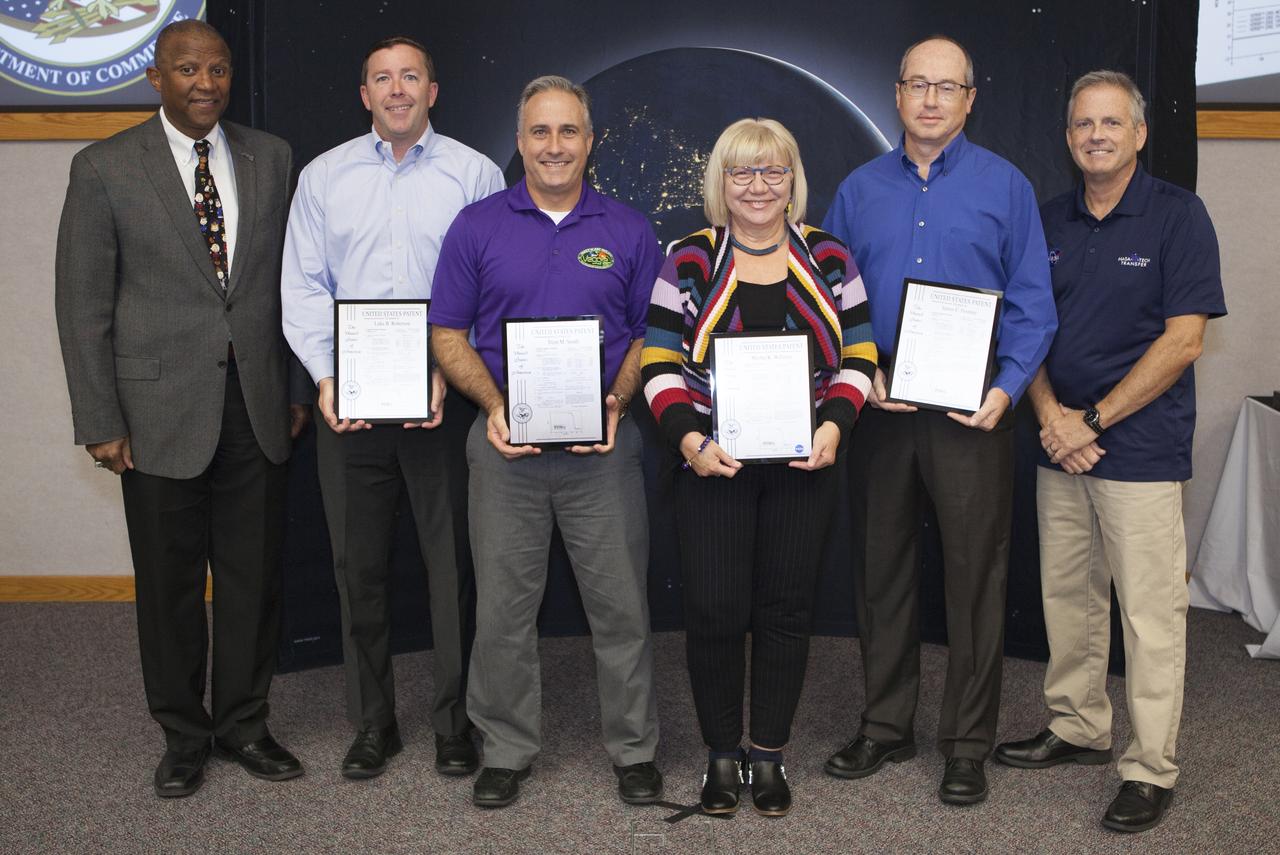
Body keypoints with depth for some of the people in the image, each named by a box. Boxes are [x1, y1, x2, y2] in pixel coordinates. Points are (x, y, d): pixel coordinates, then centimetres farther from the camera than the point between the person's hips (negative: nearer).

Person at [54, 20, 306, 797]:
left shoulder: (271, 158, 7)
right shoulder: (105, 169, -2)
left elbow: (292, 280, 10)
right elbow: (83, 304, -3)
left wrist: (299, 388, 6)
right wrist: (100, 423, -6)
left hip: (257, 406, 3)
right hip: (161, 410, -2)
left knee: (255, 574, 9)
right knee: (170, 582, 8)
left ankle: (244, 723, 26)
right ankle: (184, 734, 25)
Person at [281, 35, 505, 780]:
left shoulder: (475, 174, 3)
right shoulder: (325, 176, 10)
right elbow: (304, 286, 7)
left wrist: (450, 376, -13)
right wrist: (326, 376, -7)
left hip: (444, 399, -2)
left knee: (455, 564, 2)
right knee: (360, 565, 9)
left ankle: (455, 721, 16)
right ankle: (373, 723, 21)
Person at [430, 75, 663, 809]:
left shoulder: (629, 232, 6)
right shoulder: (478, 226, 5)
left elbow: (650, 335, 7)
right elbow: (448, 334, 4)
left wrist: (617, 403, -11)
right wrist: (493, 404, -11)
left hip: (603, 447, 0)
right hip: (507, 446, 0)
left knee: (621, 603, 5)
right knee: (504, 607, 7)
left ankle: (635, 749, 20)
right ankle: (508, 749, 22)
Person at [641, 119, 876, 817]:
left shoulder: (828, 259, 6)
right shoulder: (689, 261, 1)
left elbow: (858, 356, 6)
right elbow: (658, 365, -2)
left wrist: (833, 425, -10)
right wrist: (689, 439, -15)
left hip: (804, 466, 2)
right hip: (713, 464, -1)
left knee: (787, 608, 6)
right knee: (715, 611, -1)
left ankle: (769, 754, 22)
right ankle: (721, 755, 17)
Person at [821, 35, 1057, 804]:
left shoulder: (1005, 186, 1)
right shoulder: (860, 190, 8)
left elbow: (1033, 304, -1)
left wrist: (1007, 389, -14)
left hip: (972, 413, -2)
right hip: (880, 409, 3)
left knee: (976, 576, 3)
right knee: (882, 571, 11)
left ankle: (969, 744, 16)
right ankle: (887, 726, 26)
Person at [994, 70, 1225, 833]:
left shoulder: (1178, 215, -5)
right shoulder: (1050, 223, 10)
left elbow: (1184, 340, -11)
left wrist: (1093, 419, -13)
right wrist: (1049, 414, -7)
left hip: (1142, 450, -5)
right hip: (1060, 448, 6)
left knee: (1150, 613, -2)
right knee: (1069, 596, 14)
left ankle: (1151, 770, 8)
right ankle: (1078, 728, 30)